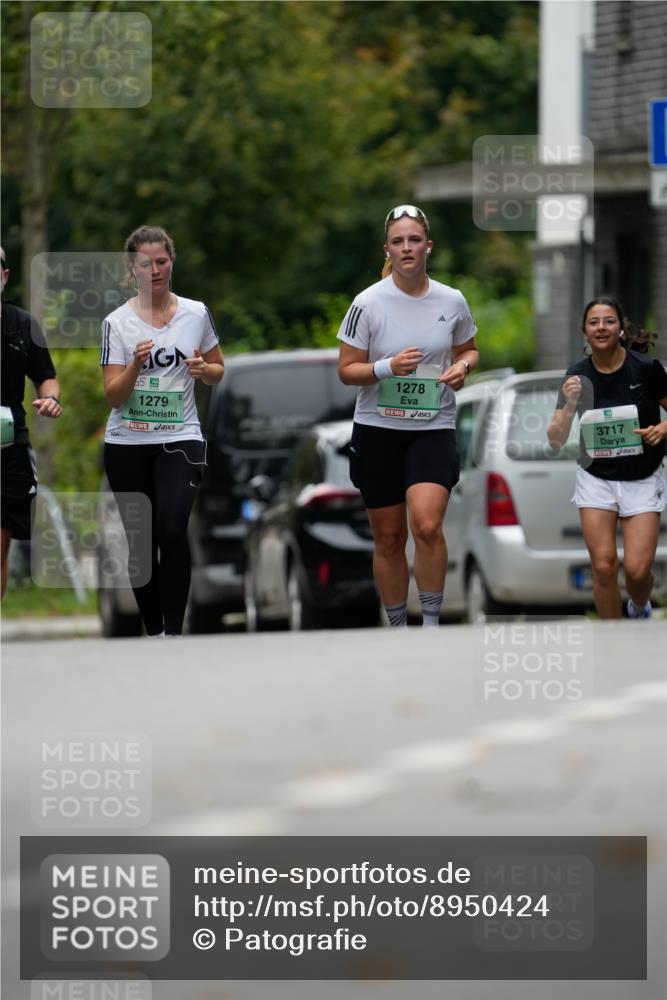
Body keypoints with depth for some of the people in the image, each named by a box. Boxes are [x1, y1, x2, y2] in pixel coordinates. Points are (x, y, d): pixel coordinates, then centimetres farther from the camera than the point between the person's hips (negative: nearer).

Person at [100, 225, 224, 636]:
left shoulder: (196, 313, 3)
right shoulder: (117, 322, -2)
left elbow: (218, 371, 15)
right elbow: (113, 396, -6)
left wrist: (203, 369, -7)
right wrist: (135, 365, -24)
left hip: (180, 438, -1)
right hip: (127, 444, 1)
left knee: (172, 530, -22)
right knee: (139, 541, 6)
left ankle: (174, 632, -18)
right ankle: (154, 633, 19)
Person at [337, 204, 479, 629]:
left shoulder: (452, 301, -1)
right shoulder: (369, 303, -7)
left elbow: (469, 350, 17)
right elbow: (347, 370, -4)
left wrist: (462, 367, -6)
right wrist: (387, 367, -22)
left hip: (434, 428, 0)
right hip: (378, 430, 0)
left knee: (427, 526, -21)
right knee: (389, 537, 7)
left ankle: (431, 623, -8)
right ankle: (398, 629, 22)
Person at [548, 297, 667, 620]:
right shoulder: (577, 376, -8)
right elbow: (556, 441, -8)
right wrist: (569, 405, -25)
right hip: (596, 479, 2)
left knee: (637, 569, -9)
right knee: (604, 566, -7)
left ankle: (639, 608, 27)